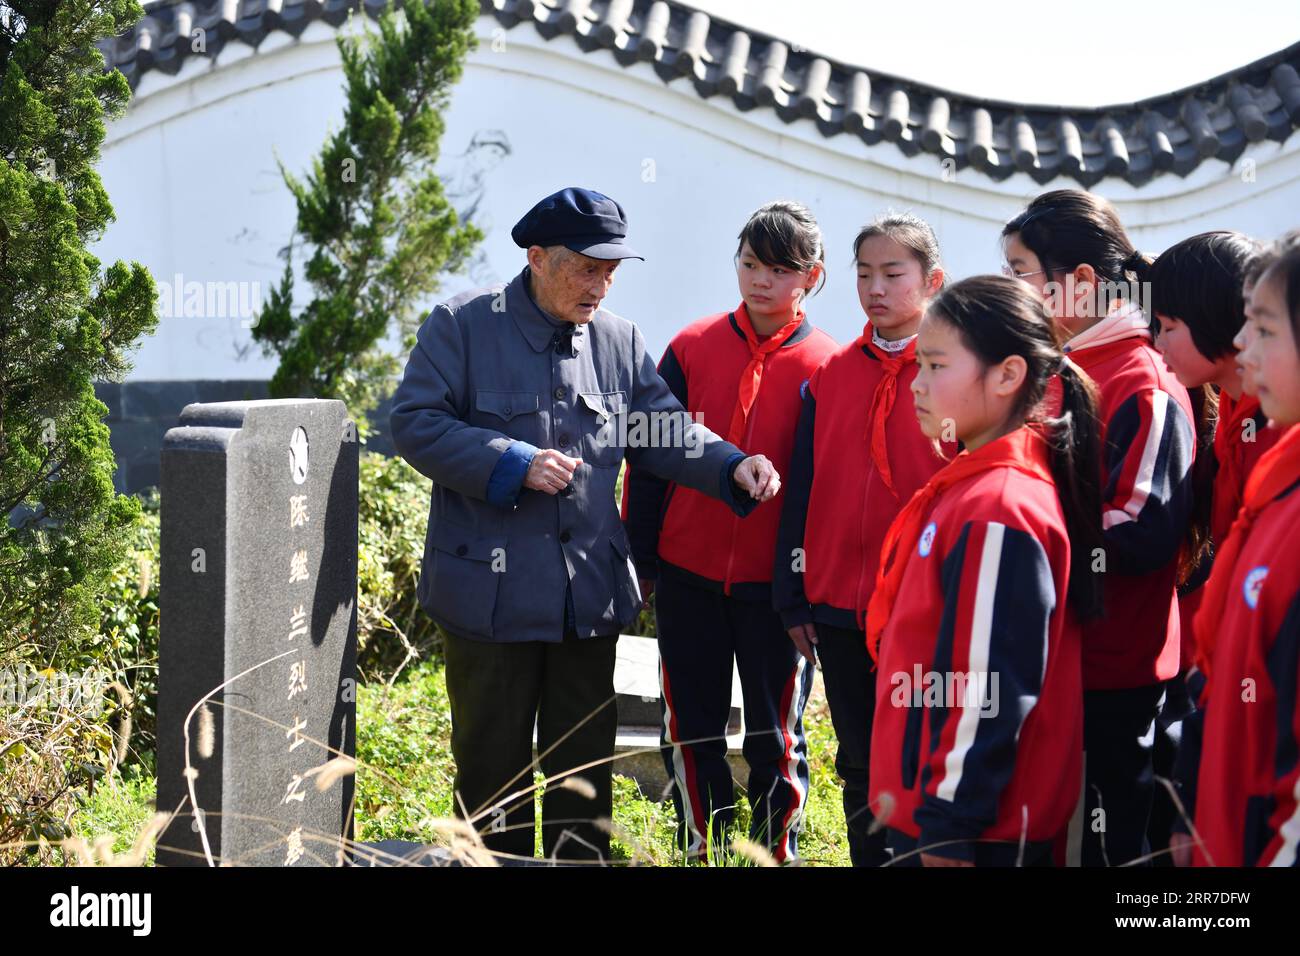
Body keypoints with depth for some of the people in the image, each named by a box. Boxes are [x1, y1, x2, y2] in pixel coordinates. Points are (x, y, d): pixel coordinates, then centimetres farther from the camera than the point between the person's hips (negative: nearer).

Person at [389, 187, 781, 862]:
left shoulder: (619, 340, 8)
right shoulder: (463, 324, -6)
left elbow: (664, 433, 9)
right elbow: (415, 423, -10)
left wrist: (733, 466, -9)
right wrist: (513, 463, -19)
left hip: (590, 594, 4)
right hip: (491, 590, -4)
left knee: (585, 761, 13)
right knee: (492, 760, 7)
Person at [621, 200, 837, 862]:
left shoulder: (826, 367, -3)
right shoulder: (691, 349, 2)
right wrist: (640, 560, 3)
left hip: (777, 582, -2)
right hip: (688, 573, 2)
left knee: (776, 734, 8)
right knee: (692, 730, 11)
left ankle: (778, 851, 23)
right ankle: (702, 851, 25)